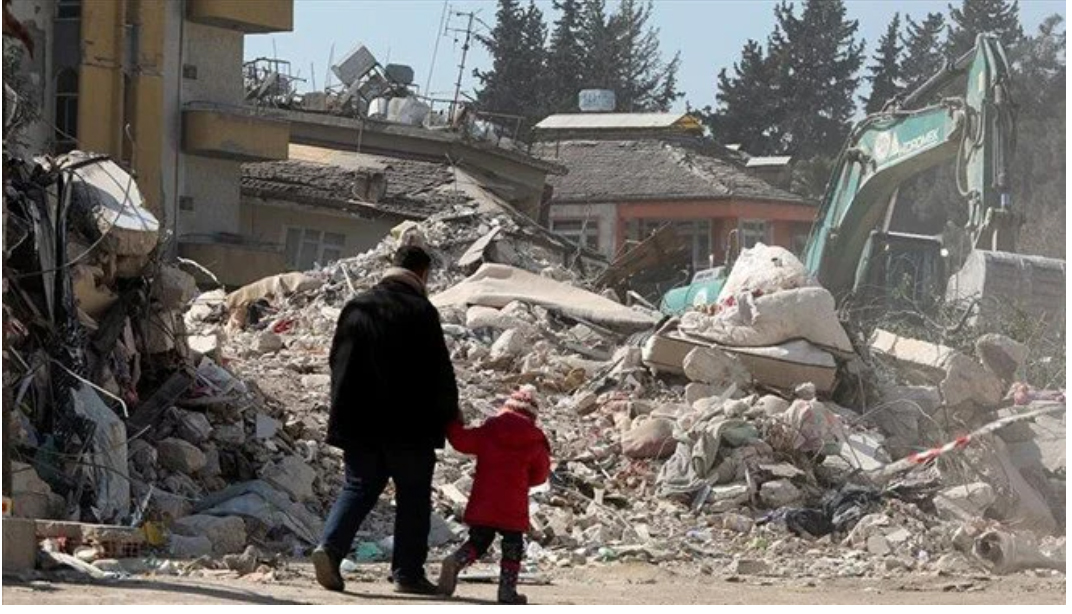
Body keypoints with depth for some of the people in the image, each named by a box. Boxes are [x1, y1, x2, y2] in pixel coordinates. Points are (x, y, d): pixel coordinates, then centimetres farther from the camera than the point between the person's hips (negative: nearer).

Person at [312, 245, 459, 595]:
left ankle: (330, 547, -10)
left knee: (358, 488, 11)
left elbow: (338, 362, 14)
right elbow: (440, 369, -7)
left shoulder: (356, 308, 8)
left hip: (358, 422, 5)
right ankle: (408, 572, 5)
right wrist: (449, 413, 7)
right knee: (413, 496, 5)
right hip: (408, 425, -4)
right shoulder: (421, 312, -9)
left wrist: (344, 413, 23)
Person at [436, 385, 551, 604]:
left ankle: (456, 562, -12)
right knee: (513, 545, 10)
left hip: (482, 502, 2)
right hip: (513, 504, -2)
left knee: (478, 541, 15)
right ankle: (507, 589, 4)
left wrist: (453, 423, 19)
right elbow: (540, 473, 8)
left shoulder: (487, 431, 1)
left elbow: (461, 441, 1)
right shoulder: (535, 441, -1)